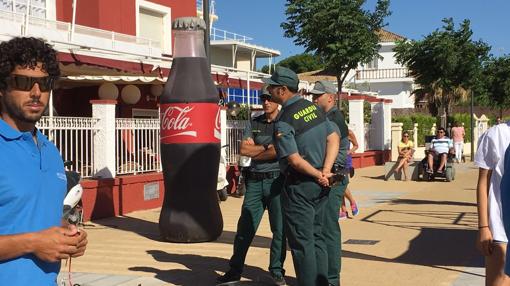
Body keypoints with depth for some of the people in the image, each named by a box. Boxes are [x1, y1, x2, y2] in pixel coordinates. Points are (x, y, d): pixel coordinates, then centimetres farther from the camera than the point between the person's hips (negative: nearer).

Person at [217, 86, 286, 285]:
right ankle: (235, 270, 16)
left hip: (276, 180, -3)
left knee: (279, 228, 3)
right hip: (255, 181, 4)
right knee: (245, 228, 6)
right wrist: (267, 147, -8)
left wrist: (255, 153, -4)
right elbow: (244, 149, 2)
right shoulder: (254, 123, 12)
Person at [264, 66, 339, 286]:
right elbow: (334, 138, 4)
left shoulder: (283, 121, -17)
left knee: (301, 241, 1)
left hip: (299, 186, -8)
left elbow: (295, 160, -20)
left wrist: (318, 175, -7)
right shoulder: (313, 107, 5)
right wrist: (325, 171, -3)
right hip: (320, 185, 8)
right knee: (316, 237, 17)